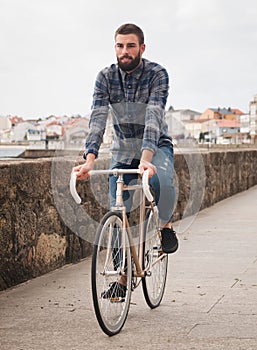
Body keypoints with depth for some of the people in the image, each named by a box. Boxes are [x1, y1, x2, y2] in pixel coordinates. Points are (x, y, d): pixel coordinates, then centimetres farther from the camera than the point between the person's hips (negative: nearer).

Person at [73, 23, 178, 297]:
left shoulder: (157, 74, -19)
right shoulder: (106, 77, -11)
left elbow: (154, 117, -32)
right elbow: (97, 118, -22)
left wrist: (146, 158, -48)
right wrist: (90, 158, -39)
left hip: (155, 145, -3)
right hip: (123, 149, 3)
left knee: (162, 181, -37)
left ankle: (165, 224, -6)